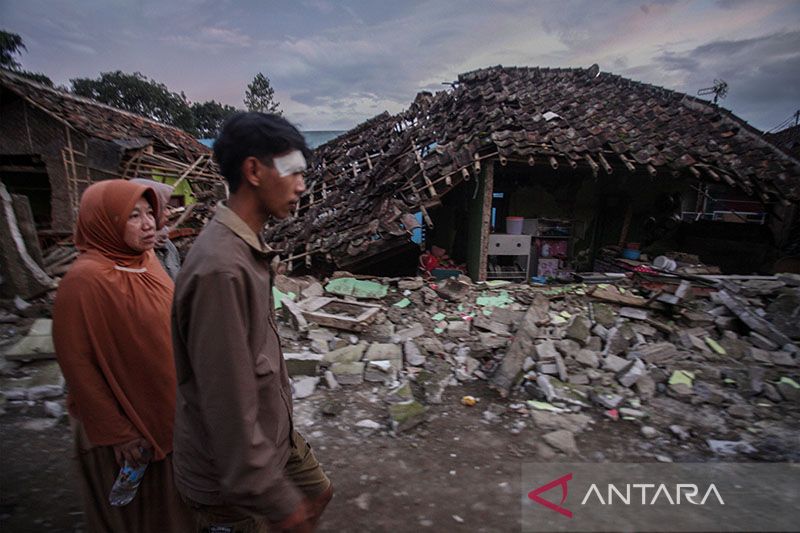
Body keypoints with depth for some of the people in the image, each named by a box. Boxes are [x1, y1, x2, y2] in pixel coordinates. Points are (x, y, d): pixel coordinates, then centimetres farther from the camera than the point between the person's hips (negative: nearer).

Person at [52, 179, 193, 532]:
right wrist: (116, 433, -15)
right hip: (126, 422, -6)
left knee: (170, 502, 26)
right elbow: (77, 363, -19)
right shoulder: (85, 279, -23)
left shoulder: (146, 262, -2)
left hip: (166, 411, 6)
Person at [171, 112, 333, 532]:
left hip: (272, 431, 9)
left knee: (317, 493, 26)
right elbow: (227, 404, -29)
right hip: (230, 476, -8)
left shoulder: (246, 248, -1)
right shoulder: (221, 269, -32)